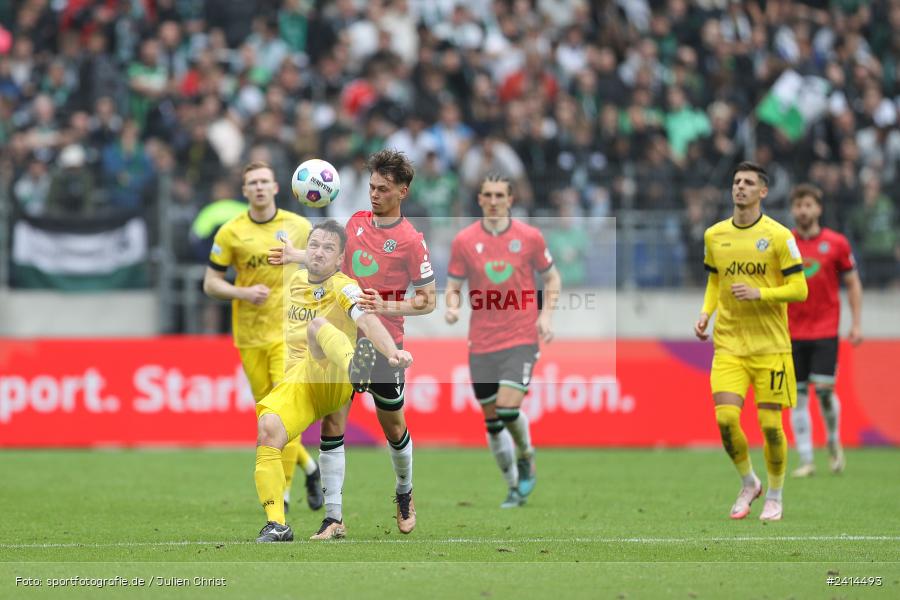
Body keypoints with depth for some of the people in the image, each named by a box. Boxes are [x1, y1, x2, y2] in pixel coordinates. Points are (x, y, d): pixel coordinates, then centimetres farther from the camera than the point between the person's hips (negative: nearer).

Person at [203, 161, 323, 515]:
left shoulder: (298, 226, 2)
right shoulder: (230, 232, 0)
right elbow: (210, 283, 2)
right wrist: (244, 293, -14)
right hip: (249, 336, 1)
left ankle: (282, 490, -8)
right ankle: (309, 467, 30)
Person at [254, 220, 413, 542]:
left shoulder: (344, 288, -2)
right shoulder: (296, 280, 18)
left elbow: (367, 321, -23)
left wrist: (392, 352, -40)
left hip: (332, 381, -5)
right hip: (297, 382, 5)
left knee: (318, 325, -34)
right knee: (267, 430, -24)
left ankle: (356, 368, -69)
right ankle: (276, 524, -22)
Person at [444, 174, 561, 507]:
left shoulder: (529, 237, 0)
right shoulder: (464, 241, 1)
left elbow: (551, 277, 12)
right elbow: (454, 286, 7)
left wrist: (547, 314, -3)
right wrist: (451, 307, -15)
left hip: (521, 339, -2)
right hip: (481, 343, 2)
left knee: (508, 408, -19)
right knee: (492, 420, 6)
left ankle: (526, 459, 12)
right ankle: (515, 488, 23)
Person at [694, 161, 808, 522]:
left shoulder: (779, 236, -5)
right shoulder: (714, 235, 7)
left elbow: (799, 289, -5)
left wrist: (759, 293, -20)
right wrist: (705, 312, 5)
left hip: (770, 344, -3)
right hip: (728, 343, 3)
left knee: (770, 424, -2)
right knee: (725, 417, -12)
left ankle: (774, 496, 19)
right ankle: (748, 483, 13)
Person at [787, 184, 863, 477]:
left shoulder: (836, 243, 0)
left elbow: (853, 284, 7)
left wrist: (856, 324, 1)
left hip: (825, 329, -1)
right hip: (793, 330, 1)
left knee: (824, 389, -11)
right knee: (798, 396, -1)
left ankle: (834, 442, 16)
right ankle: (806, 459, 4)